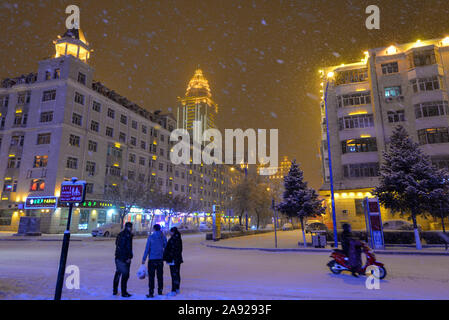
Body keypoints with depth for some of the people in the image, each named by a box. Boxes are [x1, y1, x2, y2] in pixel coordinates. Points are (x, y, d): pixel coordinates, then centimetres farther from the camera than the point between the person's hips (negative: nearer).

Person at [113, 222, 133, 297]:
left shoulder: (120, 234, 12)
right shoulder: (128, 235, -14)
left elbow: (117, 244, 18)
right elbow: (129, 247, -18)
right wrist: (129, 257, -16)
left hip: (118, 257, 9)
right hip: (124, 258, -8)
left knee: (117, 273, 19)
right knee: (125, 274, -1)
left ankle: (115, 291, 29)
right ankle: (124, 293, 3)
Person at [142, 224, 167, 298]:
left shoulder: (151, 237, -8)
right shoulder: (163, 237, 0)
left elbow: (147, 248, -8)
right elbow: (166, 247, 7)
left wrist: (144, 258, -3)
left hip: (152, 259, -3)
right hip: (160, 259, 3)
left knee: (151, 276, 2)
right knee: (160, 276, 12)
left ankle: (151, 293, 2)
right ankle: (160, 291, 18)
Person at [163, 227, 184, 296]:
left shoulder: (172, 239, -17)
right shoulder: (179, 239, 9)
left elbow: (167, 249, -16)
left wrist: (165, 258, -8)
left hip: (173, 260, -9)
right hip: (178, 259, 9)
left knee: (174, 275, -5)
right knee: (177, 274, 15)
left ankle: (174, 291, -1)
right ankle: (177, 289, 25)